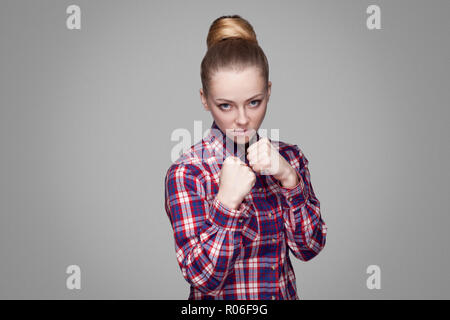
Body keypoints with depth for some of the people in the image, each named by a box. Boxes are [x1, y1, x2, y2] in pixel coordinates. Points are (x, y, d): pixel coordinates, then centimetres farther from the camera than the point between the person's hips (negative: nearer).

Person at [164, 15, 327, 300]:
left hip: (285, 293, 3)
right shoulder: (187, 173, -18)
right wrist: (227, 201, -31)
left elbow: (309, 247, -12)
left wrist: (288, 178, -24)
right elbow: (203, 278, -20)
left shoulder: (289, 157, -6)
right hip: (219, 298, -3)